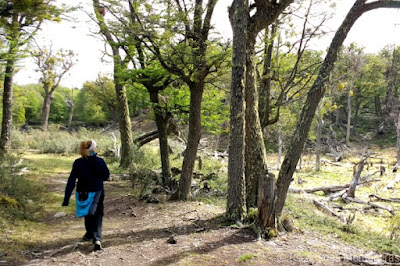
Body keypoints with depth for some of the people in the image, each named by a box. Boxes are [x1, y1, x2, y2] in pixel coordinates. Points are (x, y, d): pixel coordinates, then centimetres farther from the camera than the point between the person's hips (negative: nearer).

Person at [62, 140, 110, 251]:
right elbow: (106, 176, -1)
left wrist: (66, 199, -12)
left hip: (83, 194, 2)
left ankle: (89, 234, 46)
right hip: (97, 193, -2)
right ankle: (97, 238, -13)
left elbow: (71, 181, -12)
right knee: (97, 216, 7)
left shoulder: (78, 163, -11)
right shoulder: (100, 162, -15)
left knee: (88, 215, 25)